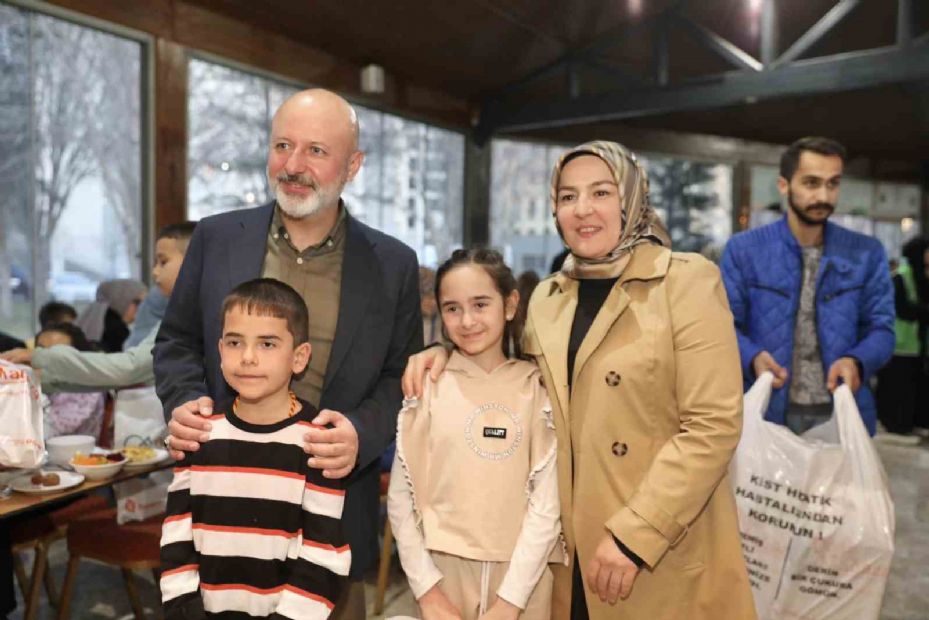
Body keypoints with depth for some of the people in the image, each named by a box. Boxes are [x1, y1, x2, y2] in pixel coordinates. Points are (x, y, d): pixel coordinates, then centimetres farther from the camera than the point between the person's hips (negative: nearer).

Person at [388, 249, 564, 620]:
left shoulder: (538, 389, -6)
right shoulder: (427, 389, -5)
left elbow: (547, 502, -8)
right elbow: (401, 496, -3)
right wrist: (425, 586, -6)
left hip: (522, 575, 0)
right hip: (445, 568, 0)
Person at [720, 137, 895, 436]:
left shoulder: (867, 253, 7)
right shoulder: (743, 250, 0)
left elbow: (881, 328, 5)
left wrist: (856, 361, -17)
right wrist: (753, 357, -22)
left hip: (842, 415, 2)